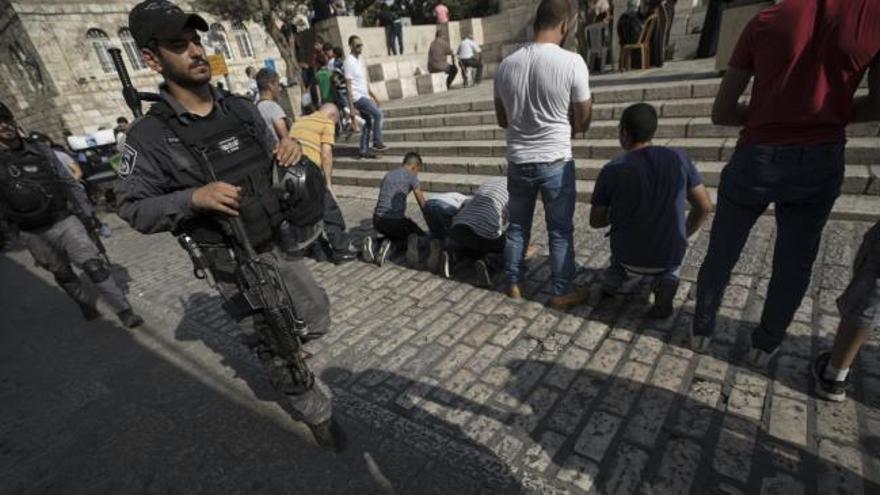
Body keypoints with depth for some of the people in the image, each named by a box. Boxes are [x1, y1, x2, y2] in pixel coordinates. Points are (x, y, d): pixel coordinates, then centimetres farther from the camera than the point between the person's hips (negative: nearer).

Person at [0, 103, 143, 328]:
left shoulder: (41, 150, 4)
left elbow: (69, 182, 10)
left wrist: (87, 212, 9)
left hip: (64, 220, 0)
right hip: (33, 233, 1)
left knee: (95, 265, -11)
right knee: (62, 274, 14)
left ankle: (124, 311, -9)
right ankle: (87, 307, 33)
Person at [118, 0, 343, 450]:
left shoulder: (241, 108, 2)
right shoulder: (150, 137, -12)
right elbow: (133, 209, -8)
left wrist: (289, 152, -11)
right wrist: (195, 198, -26)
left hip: (279, 245, 5)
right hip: (235, 267, -4)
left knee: (318, 321, 19)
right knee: (277, 354, 10)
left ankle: (269, 336, 51)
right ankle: (318, 414, 34)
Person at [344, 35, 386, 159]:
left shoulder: (359, 60, 16)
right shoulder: (349, 62, -12)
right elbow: (349, 85, -16)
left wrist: (373, 96, 23)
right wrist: (351, 106, -21)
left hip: (364, 96, 9)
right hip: (358, 97, -9)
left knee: (368, 122, 9)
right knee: (378, 114, -15)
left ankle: (364, 151, 13)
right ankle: (377, 142, -4)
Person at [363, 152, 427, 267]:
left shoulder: (387, 175, 21)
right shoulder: (411, 176, 2)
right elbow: (423, 204, 6)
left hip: (377, 221, 6)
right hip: (396, 220, -5)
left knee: (393, 234, 35)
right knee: (422, 237, 18)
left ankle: (373, 243, 6)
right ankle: (412, 241, -16)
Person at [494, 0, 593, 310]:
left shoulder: (506, 65, 0)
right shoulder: (572, 62, -12)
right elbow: (583, 121, -3)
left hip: (518, 162, 4)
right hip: (556, 162, -3)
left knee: (517, 226, 17)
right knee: (561, 231, 11)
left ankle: (514, 285, 30)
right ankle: (562, 293, 23)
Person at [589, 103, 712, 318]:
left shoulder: (611, 170, -13)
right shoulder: (679, 158, -7)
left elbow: (596, 221, -4)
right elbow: (704, 206, 0)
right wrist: (685, 234, 17)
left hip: (628, 257, 1)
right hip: (669, 257, -1)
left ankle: (614, 276, 18)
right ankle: (667, 280, 7)